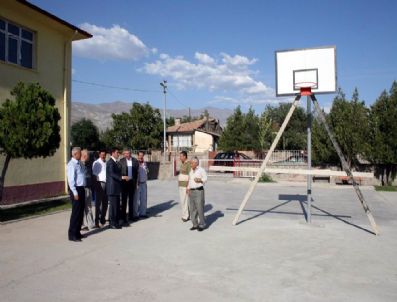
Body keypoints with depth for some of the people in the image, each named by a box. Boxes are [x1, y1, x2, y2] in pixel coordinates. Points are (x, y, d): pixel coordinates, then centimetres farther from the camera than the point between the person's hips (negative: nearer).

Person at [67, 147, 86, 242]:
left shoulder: (79, 163, 13)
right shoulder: (72, 164, -14)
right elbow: (71, 180, -19)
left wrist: (81, 190, 15)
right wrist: (75, 193, -21)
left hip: (81, 189, 9)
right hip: (76, 189, -9)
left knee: (81, 212, 14)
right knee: (76, 212, -3)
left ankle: (77, 232, 26)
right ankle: (72, 235, 6)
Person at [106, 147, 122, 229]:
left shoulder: (116, 162, 15)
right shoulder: (110, 162, -14)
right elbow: (112, 173, -26)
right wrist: (121, 177, -32)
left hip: (117, 187, 9)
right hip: (112, 188, -9)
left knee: (117, 206, 13)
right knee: (113, 206, -3)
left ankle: (116, 222, 21)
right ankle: (113, 223, 5)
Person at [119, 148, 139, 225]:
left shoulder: (135, 161, 2)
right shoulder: (121, 161, -5)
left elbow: (136, 171, 6)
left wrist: (135, 181, 2)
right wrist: (123, 177, -15)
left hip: (132, 182, 3)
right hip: (124, 182, -3)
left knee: (131, 199, 13)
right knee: (124, 200, -1)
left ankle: (131, 216, 24)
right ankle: (124, 218, 4)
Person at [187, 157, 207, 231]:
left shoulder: (201, 170, -5)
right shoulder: (191, 171, 14)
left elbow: (205, 179, -4)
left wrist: (199, 180, -21)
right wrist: (188, 188, 7)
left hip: (199, 191, -7)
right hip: (191, 191, 7)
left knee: (200, 208, -5)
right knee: (192, 209, 7)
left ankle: (202, 225, 7)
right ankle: (195, 224, 17)